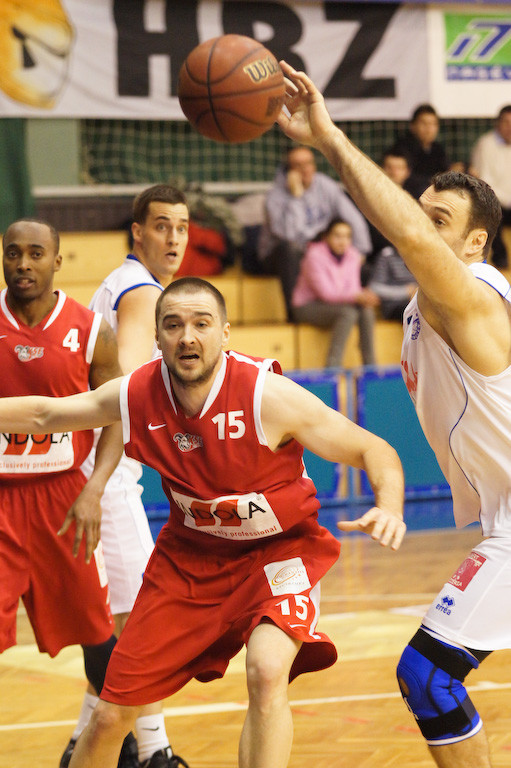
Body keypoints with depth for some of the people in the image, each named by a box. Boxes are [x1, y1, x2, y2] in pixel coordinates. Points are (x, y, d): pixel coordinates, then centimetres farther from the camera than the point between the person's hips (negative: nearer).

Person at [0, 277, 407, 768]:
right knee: (110, 716, 5)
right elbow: (43, 415, 3)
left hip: (278, 549, -4)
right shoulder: (136, 396, -15)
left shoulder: (269, 396, -25)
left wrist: (389, 508, -37)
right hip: (189, 556, 4)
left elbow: (373, 450, -18)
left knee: (267, 672, -34)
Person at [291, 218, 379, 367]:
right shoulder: (315, 255, -17)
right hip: (307, 307, -6)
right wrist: (357, 297, -32)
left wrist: (365, 297, -25)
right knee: (348, 313, -31)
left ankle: (370, 365, -19)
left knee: (367, 310, -21)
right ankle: (332, 367, -34)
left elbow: (354, 288, 0)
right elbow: (325, 292, -22)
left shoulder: (352, 256, 2)